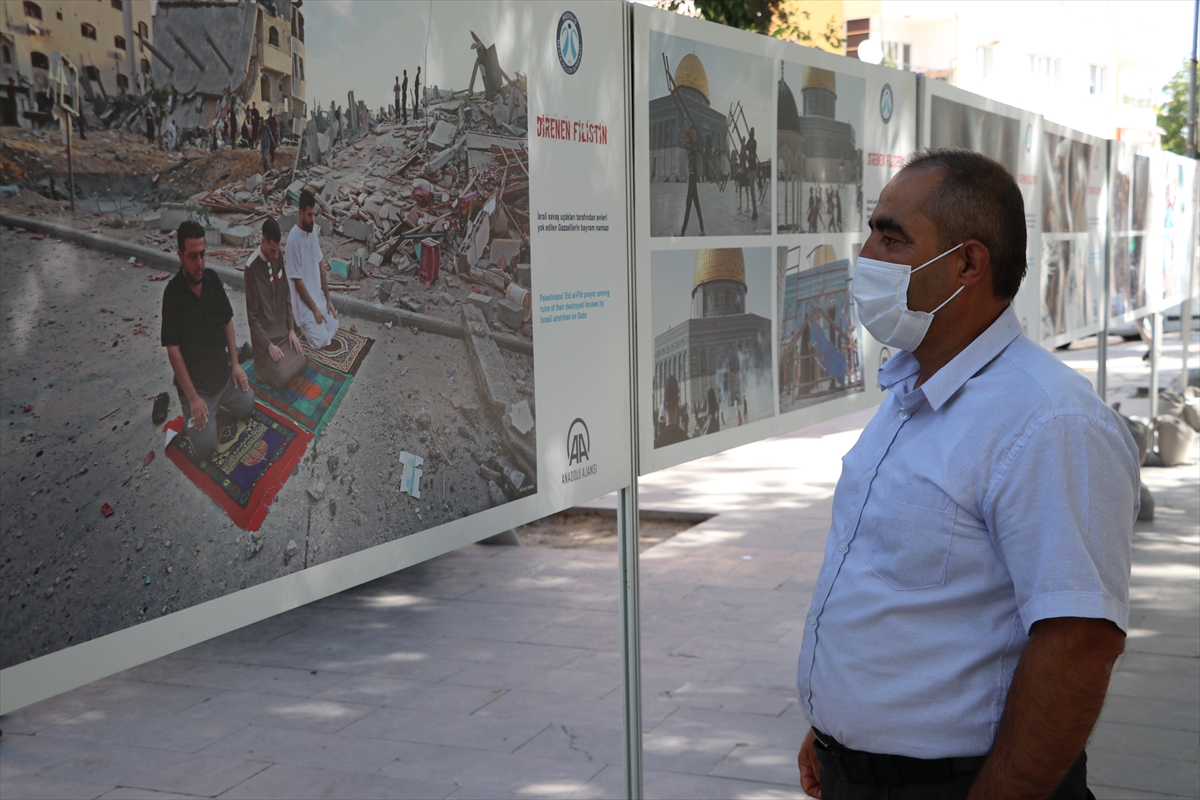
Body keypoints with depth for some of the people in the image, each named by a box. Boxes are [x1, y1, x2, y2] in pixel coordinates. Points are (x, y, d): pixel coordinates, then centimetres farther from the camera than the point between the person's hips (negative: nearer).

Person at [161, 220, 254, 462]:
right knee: (206, 447, -14)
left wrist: (235, 364, 3)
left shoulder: (212, 279, -5)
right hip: (195, 380, -6)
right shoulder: (173, 293, -22)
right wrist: (193, 397, -22)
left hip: (223, 371, 6)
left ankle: (219, 401, 27)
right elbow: (173, 349, -21)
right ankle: (187, 407, 14)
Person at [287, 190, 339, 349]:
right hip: (304, 301, -8)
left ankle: (306, 321, 22)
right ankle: (302, 321, 12)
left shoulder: (313, 229, 1)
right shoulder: (294, 238, -24)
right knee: (321, 340, -13)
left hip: (318, 295, 8)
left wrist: (328, 299, 6)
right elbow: (297, 281, -21)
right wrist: (314, 309, -18)